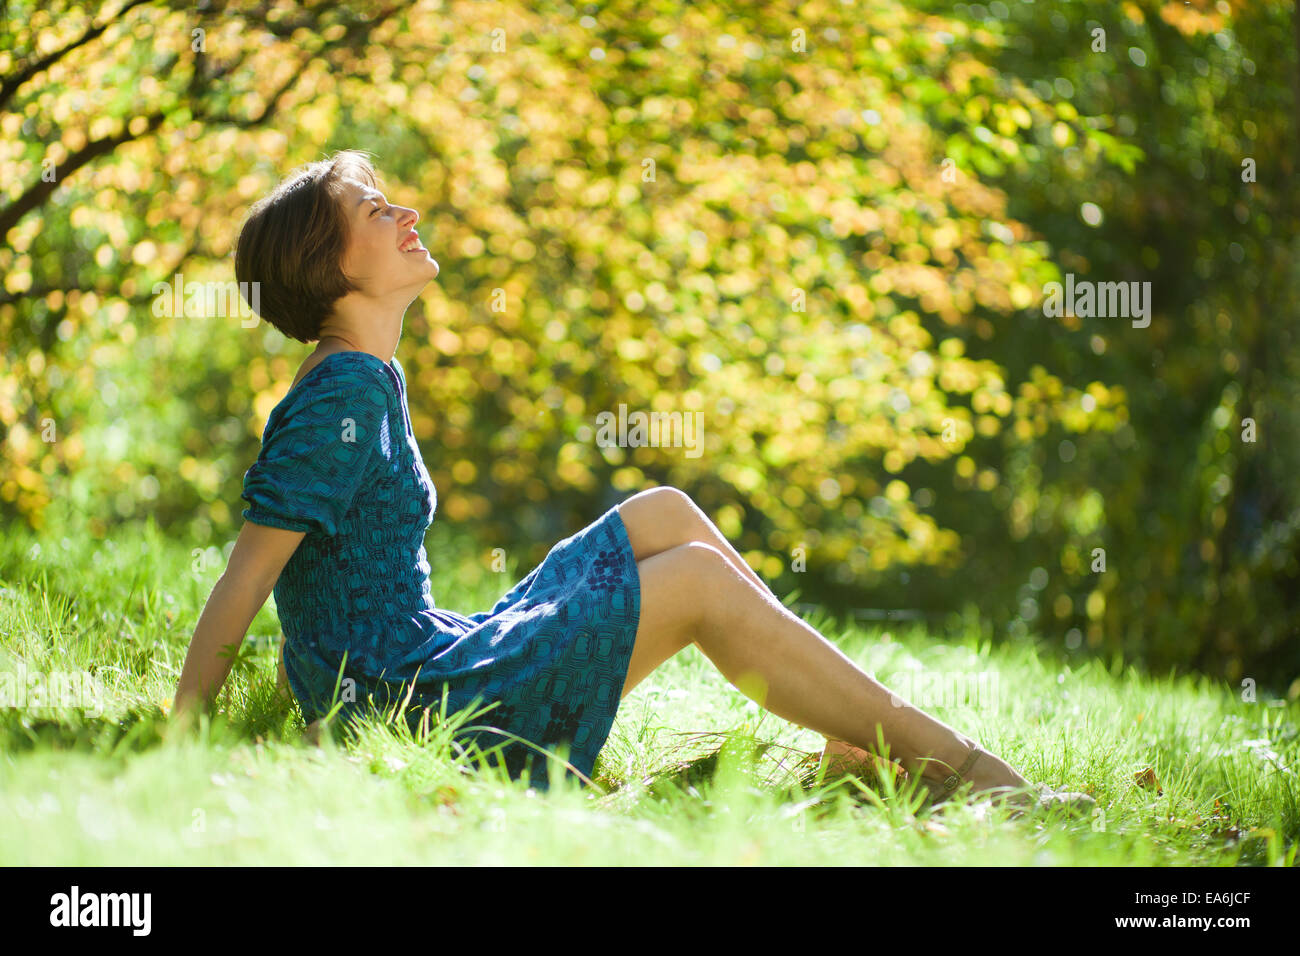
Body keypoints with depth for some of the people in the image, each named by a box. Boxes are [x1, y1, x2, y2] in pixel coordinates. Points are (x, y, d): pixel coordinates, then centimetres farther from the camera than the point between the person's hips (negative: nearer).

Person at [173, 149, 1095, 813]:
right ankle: (960, 769, -9)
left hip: (432, 659, 10)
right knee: (700, 580, -13)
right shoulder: (342, 395, -16)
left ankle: (857, 738, 4)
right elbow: (245, 579, -17)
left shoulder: (369, 383, 14)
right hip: (406, 707, -10)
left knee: (665, 514, 7)